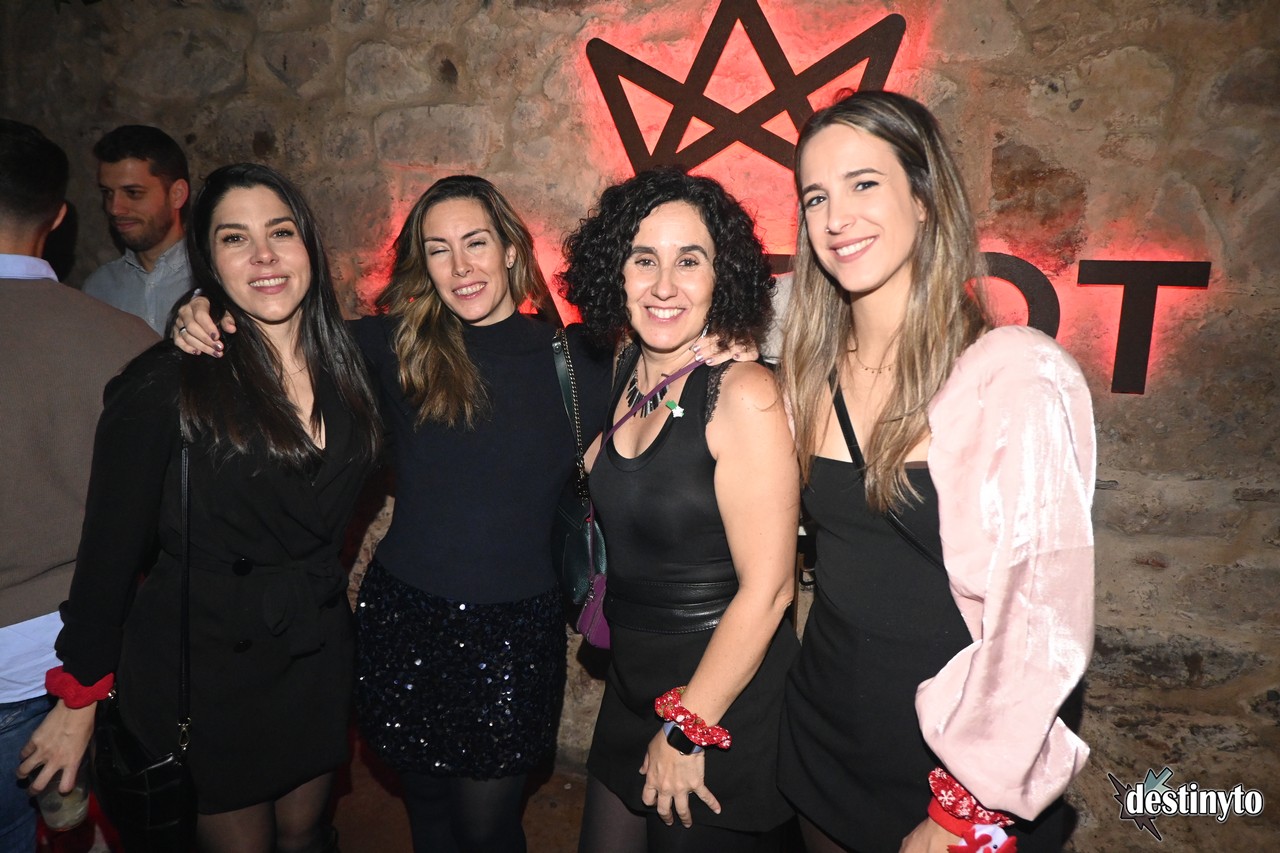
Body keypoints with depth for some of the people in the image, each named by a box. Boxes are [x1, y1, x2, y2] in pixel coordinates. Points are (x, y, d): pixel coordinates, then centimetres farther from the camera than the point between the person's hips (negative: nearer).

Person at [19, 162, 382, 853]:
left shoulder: (343, 363, -2)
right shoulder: (165, 383, -17)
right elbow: (111, 548, -12)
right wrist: (80, 697, -6)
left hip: (319, 657, 5)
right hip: (203, 671, -4)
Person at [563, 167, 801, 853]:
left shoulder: (743, 395, -22)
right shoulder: (629, 378, 0)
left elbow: (766, 589, -21)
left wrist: (687, 727, -15)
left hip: (723, 700, -6)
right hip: (633, 686, 7)